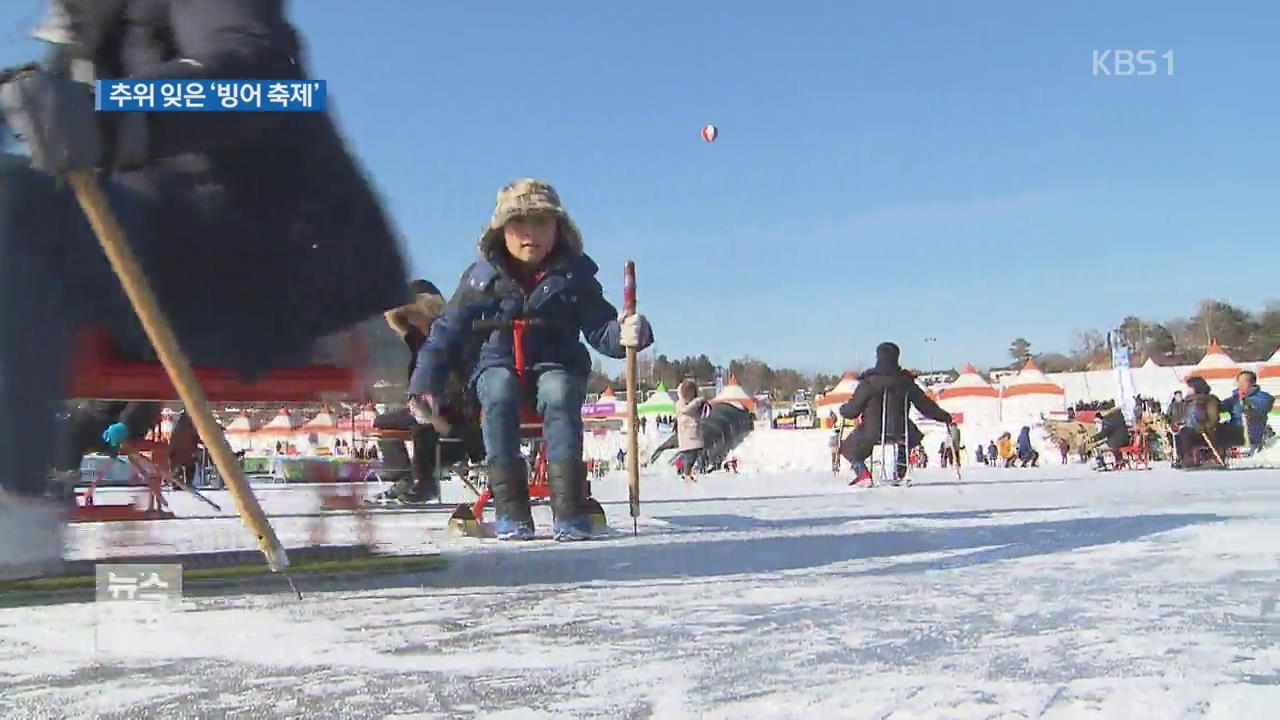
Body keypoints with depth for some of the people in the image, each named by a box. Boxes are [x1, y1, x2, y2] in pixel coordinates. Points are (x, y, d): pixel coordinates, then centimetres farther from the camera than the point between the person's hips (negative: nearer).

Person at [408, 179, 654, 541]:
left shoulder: (574, 275, 0)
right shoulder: (482, 277, -1)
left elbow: (600, 328, -3)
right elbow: (447, 332, 3)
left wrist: (626, 334, -27)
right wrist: (426, 385, -5)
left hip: (556, 366, 0)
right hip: (498, 365, 1)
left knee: (559, 395, -35)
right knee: (498, 393, -34)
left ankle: (570, 510, -36)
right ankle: (510, 509, -32)